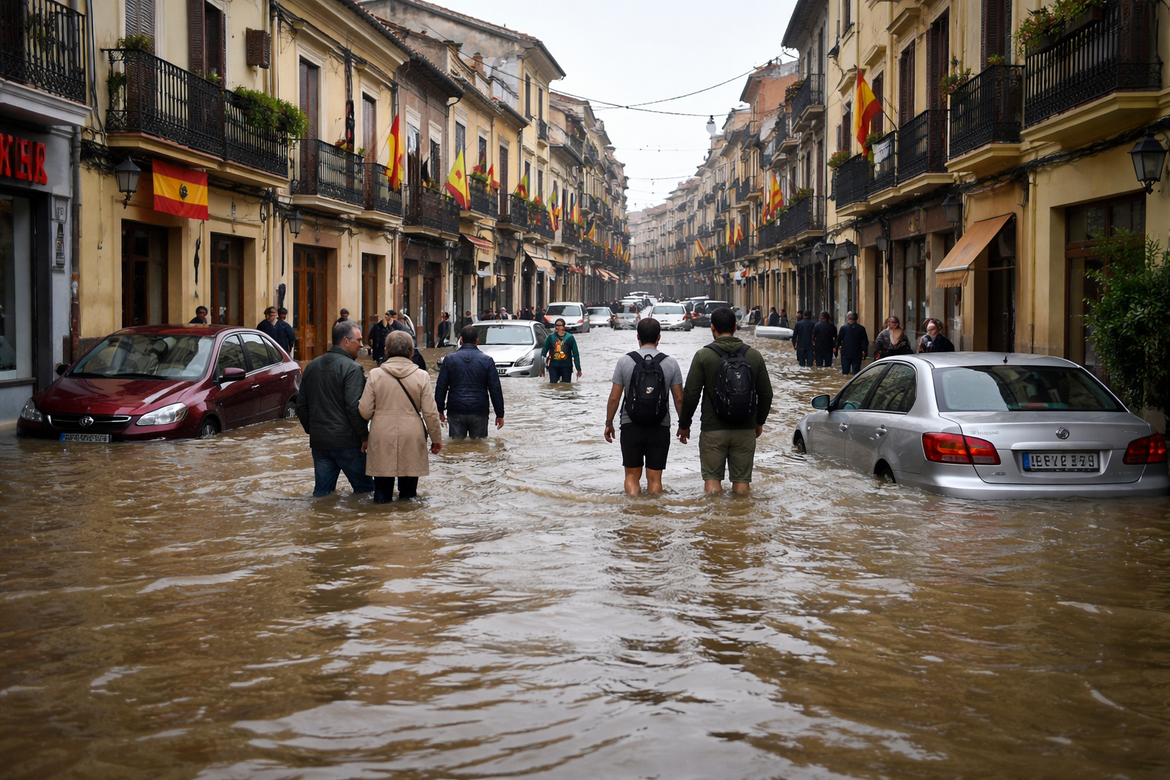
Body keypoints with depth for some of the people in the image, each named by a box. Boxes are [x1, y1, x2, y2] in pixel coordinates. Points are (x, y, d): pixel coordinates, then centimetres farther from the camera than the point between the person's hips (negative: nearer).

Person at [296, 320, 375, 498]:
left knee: (322, 492, 11)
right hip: (346, 442, -7)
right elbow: (354, 407, -19)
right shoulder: (351, 368, -12)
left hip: (318, 442, 7)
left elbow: (301, 405, 17)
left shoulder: (312, 367, 12)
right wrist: (364, 436, -11)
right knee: (364, 489, 5)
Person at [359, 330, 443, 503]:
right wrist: (436, 439, 9)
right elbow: (430, 413, -2)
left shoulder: (375, 374, -3)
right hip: (412, 441, 0)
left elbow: (365, 411, -3)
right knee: (408, 490, 9)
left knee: (382, 489, 8)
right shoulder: (421, 376, -3)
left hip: (382, 440, 0)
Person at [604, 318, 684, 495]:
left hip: (631, 427, 0)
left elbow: (614, 398, 0)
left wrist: (609, 423, 12)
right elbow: (679, 399, 2)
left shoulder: (625, 361, -2)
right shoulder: (671, 363, -1)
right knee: (654, 478, 8)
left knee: (632, 475, 10)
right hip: (660, 427, 0)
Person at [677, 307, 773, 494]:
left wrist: (684, 425, 6)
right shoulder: (754, 356, 2)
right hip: (745, 430, 2)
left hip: (713, 429, -2)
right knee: (742, 479, 7)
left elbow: (690, 394, -7)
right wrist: (759, 422, 23)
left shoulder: (703, 355, -7)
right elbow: (766, 394, 8)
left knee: (712, 477, 6)